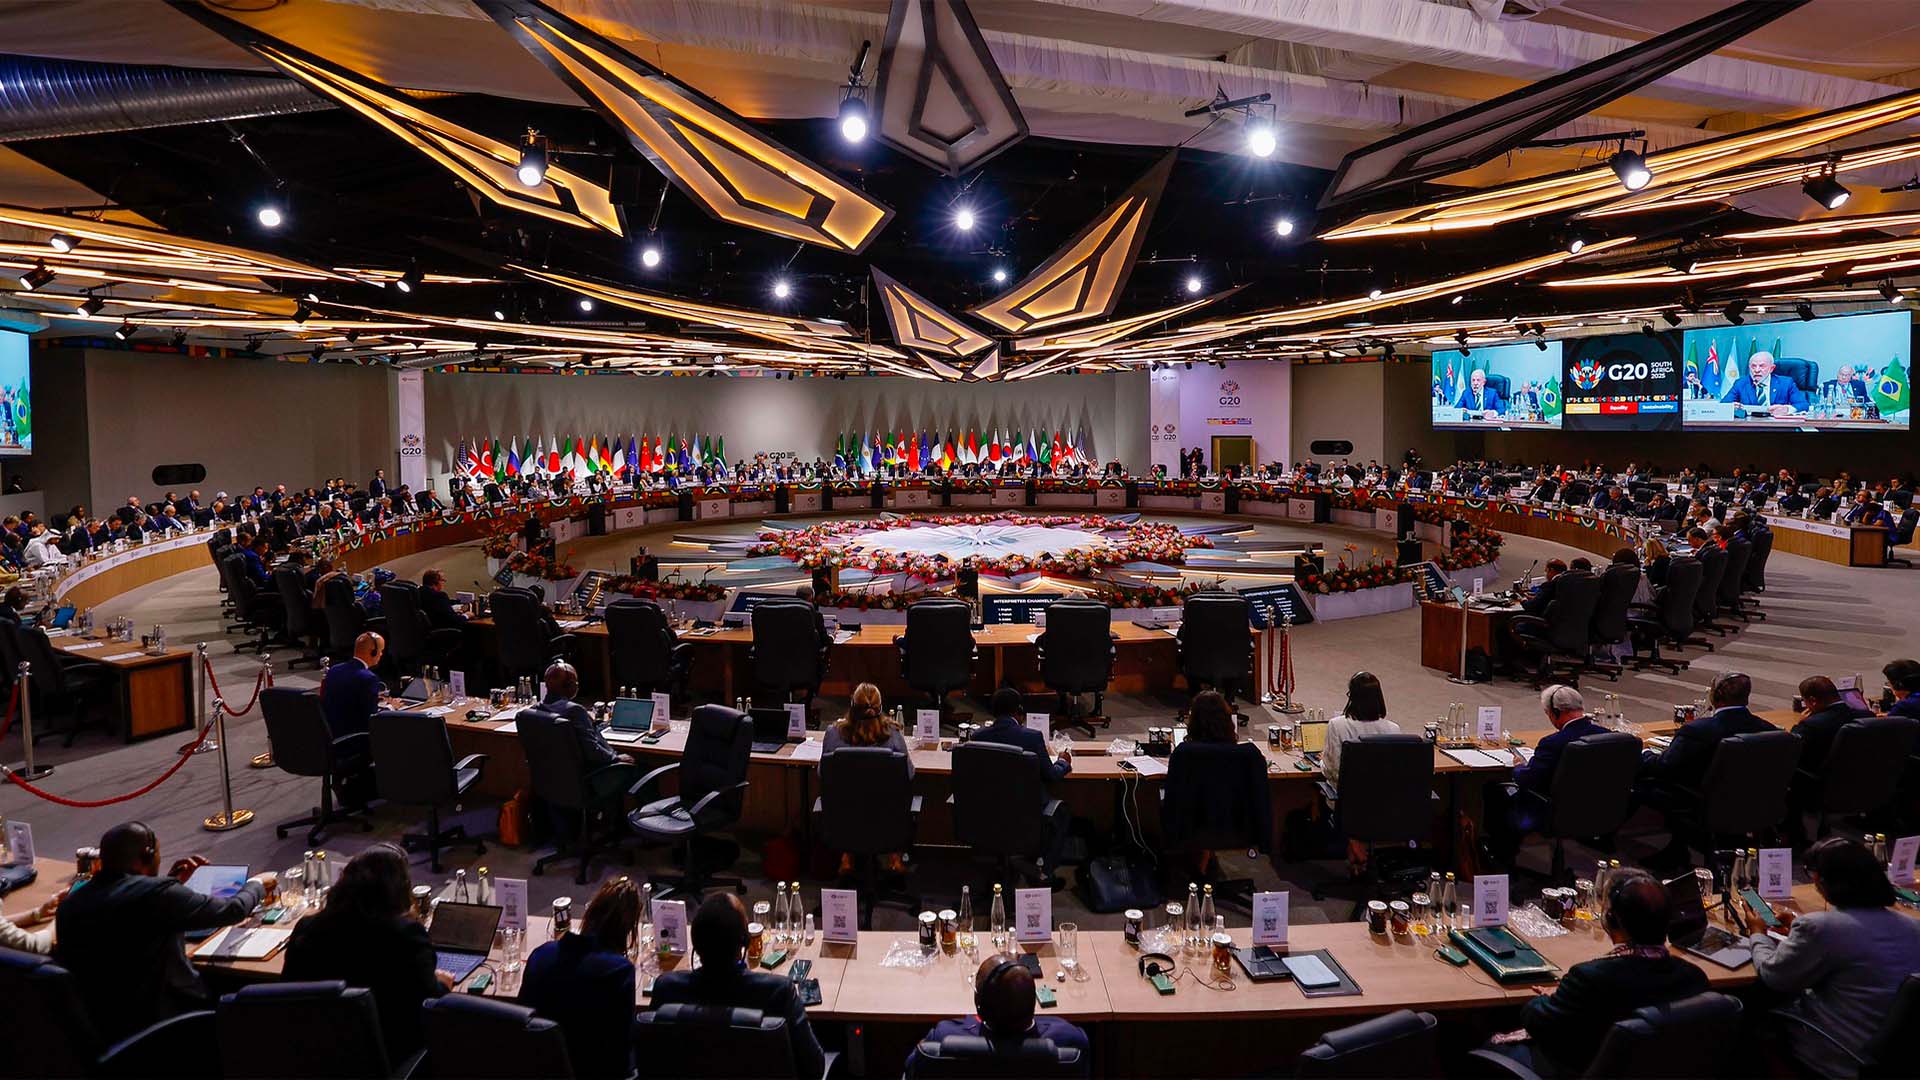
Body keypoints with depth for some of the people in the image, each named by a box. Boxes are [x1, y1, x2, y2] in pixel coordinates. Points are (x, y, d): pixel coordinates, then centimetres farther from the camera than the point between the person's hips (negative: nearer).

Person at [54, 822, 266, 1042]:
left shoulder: (70, 904, 0)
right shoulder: (157, 893, -20)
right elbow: (232, 910, -8)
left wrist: (172, 883, 19)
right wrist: (256, 884, 12)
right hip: (158, 1025, -7)